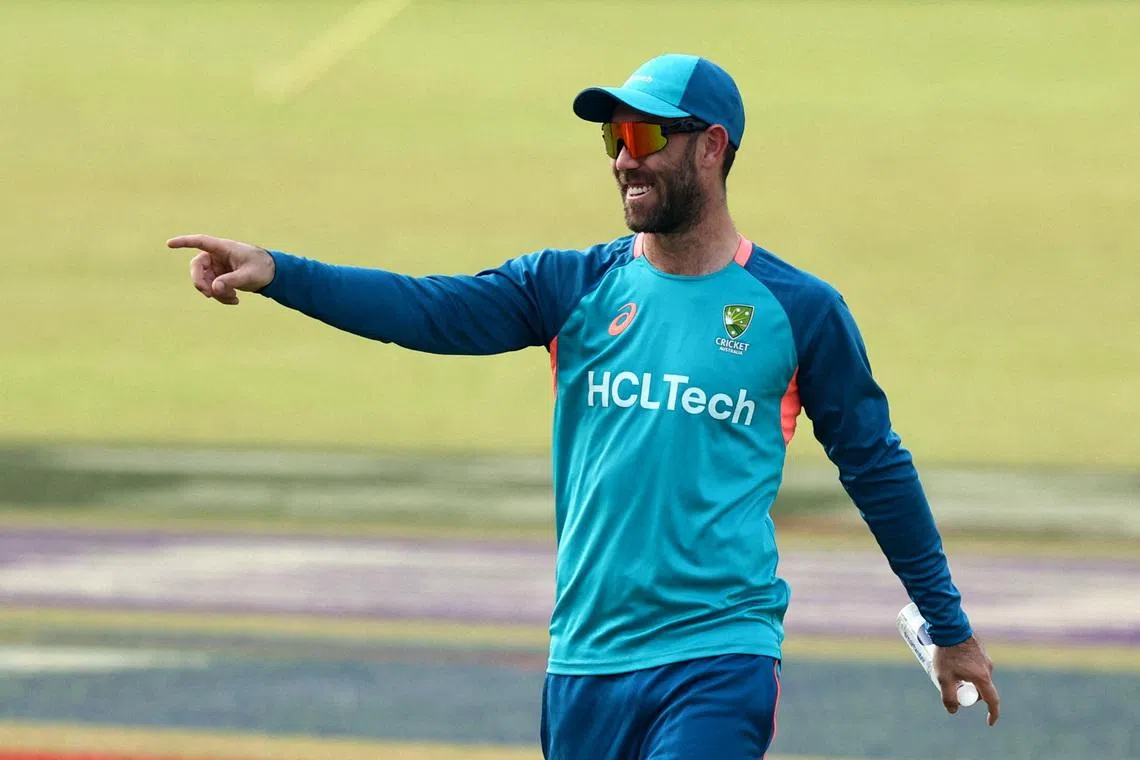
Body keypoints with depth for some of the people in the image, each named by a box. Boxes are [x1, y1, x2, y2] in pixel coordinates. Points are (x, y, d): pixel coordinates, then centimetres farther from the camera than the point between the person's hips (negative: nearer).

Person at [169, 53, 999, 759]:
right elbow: (428, 309, -7)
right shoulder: (573, 287, 6)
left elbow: (876, 466, 10)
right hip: (585, 661, 4)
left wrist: (952, 630, 16)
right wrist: (277, 273, -22)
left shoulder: (799, 310, 1)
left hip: (719, 666, -4)